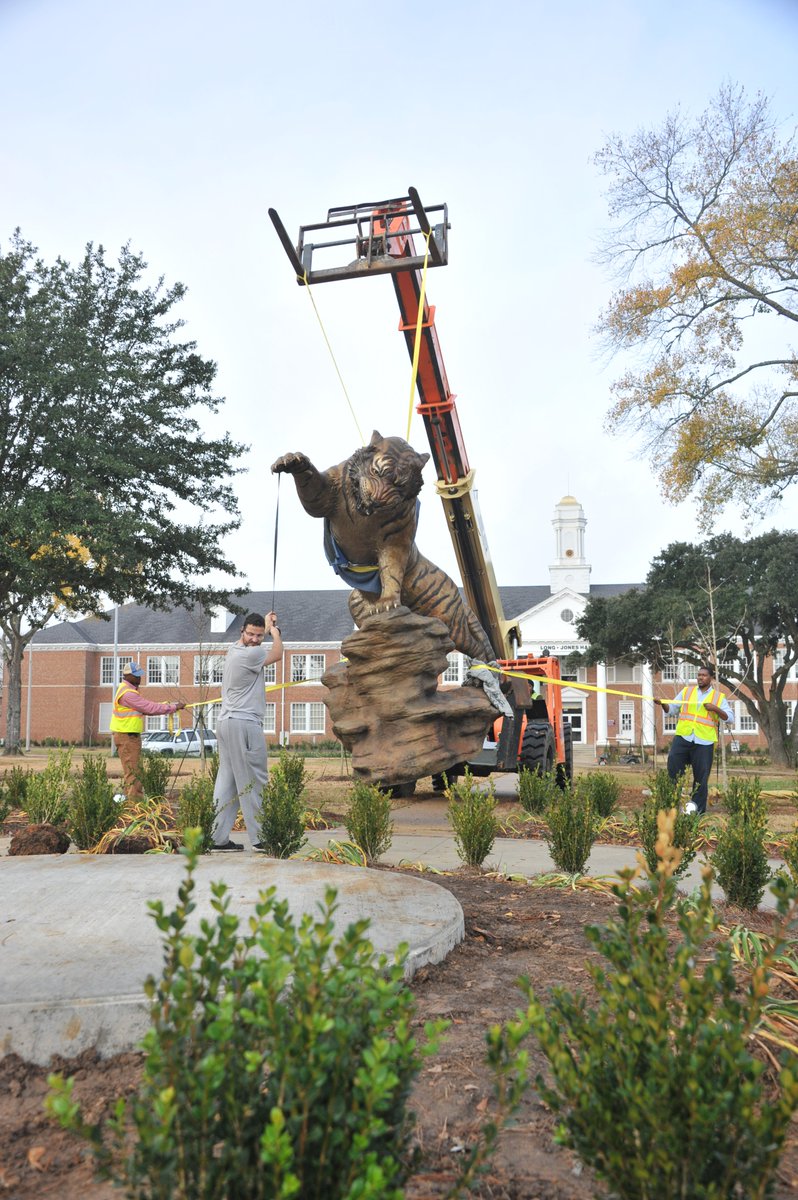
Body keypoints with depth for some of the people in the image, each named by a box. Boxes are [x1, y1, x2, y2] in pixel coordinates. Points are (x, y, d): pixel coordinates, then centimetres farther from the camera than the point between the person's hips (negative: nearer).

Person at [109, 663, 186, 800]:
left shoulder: (129, 690, 15)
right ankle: (135, 798, -10)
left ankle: (129, 797, 17)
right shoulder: (128, 693, -19)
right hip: (127, 737, -11)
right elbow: (150, 708, -21)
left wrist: (170, 705, 1)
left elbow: (146, 706, 12)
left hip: (130, 736, 11)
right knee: (132, 771, -10)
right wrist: (174, 707, -15)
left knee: (131, 770, 13)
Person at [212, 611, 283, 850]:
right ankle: (260, 837, 0)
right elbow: (277, 654, 2)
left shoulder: (234, 649, 12)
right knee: (253, 782, -4)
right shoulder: (249, 654, -15)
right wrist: (274, 630, 16)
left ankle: (219, 838, 9)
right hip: (244, 724, -10)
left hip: (226, 722, 10)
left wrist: (267, 626, 37)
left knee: (227, 781, 8)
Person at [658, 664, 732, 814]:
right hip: (683, 737, 1)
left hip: (704, 742, -1)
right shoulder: (686, 692, 13)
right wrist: (662, 703, -10)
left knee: (701, 776, 3)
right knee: (673, 767, -9)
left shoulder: (719, 697, 9)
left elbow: (729, 718, 2)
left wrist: (715, 709, -13)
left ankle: (697, 806, 14)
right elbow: (671, 709, 11)